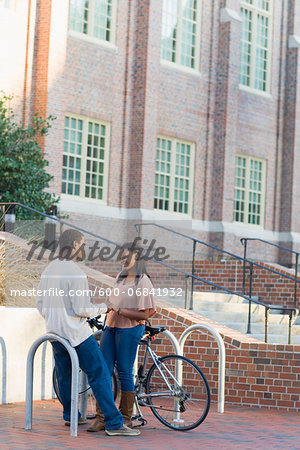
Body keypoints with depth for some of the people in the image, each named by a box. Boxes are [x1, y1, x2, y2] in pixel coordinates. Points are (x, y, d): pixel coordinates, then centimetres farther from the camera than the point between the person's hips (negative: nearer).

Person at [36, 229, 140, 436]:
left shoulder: (49, 269, 8)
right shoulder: (75, 272, -18)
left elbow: (40, 303, 15)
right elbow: (82, 309, -20)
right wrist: (103, 307, -3)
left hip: (54, 332, 9)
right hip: (76, 333, -9)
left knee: (64, 376, 20)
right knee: (100, 375, -5)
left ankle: (70, 415, 32)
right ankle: (114, 423, -7)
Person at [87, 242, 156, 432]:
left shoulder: (143, 282, -9)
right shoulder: (121, 277, 14)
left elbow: (144, 314, -15)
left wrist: (119, 310, -18)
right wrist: (108, 308, 12)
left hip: (130, 330, -7)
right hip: (111, 327, 7)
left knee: (125, 373, -2)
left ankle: (126, 418, 8)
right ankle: (101, 418, 3)